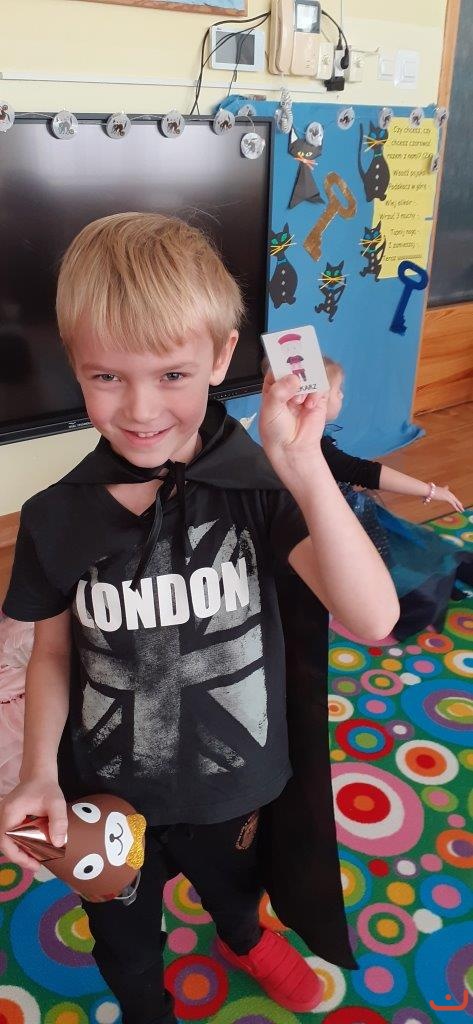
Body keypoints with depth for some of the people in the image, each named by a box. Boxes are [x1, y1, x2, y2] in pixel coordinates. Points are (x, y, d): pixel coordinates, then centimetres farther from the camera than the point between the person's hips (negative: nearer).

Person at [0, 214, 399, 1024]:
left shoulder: (260, 486, -24)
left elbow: (373, 619, -35)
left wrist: (305, 469, -43)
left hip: (234, 781, 0)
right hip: (104, 793, 0)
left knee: (232, 879, 35)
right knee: (124, 938, 28)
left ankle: (243, 940, 71)